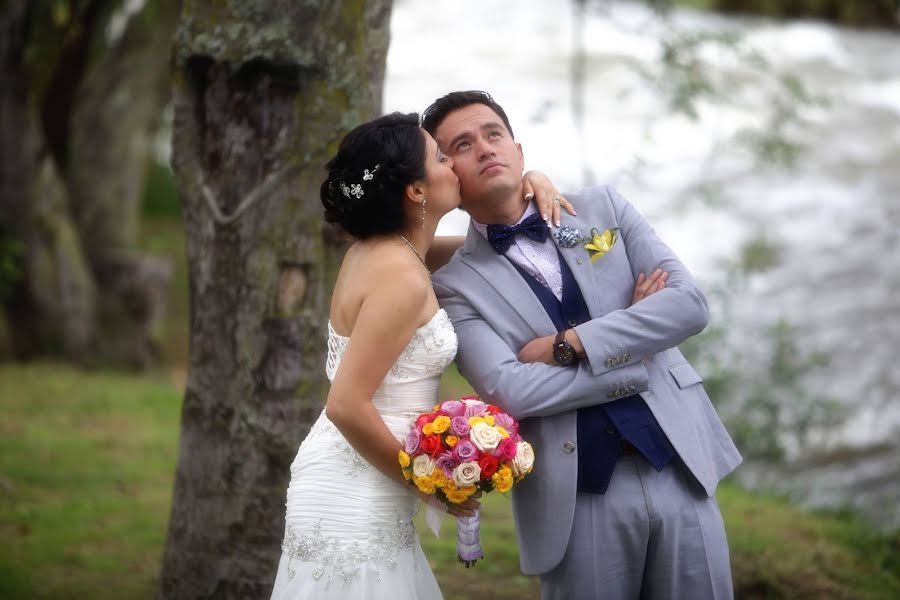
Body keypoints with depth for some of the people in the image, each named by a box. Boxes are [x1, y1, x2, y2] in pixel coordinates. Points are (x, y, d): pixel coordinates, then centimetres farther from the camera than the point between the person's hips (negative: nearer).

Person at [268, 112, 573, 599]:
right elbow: (348, 406, -23)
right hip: (354, 502, -9)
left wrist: (524, 185, 8)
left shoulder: (378, 250, 8)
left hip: (356, 490, 9)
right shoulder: (402, 276, -19)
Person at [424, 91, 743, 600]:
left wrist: (568, 345, -11)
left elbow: (689, 302, -3)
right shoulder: (457, 284, 0)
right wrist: (637, 356, -9)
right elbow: (510, 389, -14)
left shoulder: (602, 208, 8)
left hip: (679, 468, 2)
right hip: (578, 498, -2)